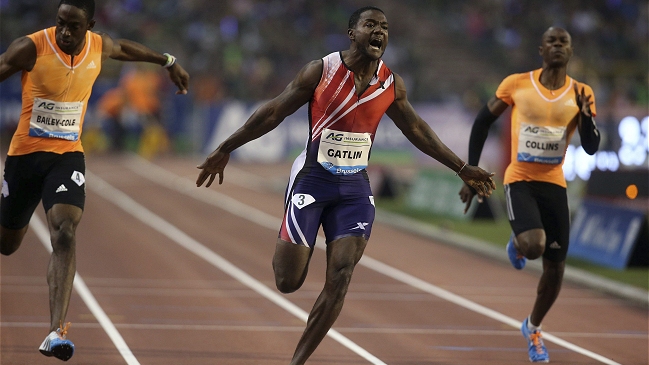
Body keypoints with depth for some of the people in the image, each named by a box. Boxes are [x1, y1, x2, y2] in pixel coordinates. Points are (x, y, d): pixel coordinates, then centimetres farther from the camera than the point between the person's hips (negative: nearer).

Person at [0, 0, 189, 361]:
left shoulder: (99, 46, -1)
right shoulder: (30, 48, -15)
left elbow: (124, 47, 22)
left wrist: (168, 61, 36)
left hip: (68, 156, 1)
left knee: (65, 233, -23)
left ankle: (57, 332, -32)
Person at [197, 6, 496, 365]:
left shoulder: (391, 84, 1)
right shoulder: (321, 71, -11)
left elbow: (416, 129, 16)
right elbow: (272, 113, -3)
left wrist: (462, 169, 19)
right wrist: (224, 150, -1)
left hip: (355, 187, 3)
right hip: (312, 180, -3)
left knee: (339, 279, -9)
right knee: (288, 282, -5)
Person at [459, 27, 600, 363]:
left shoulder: (581, 94, -1)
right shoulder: (516, 85, -6)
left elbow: (591, 148, -3)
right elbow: (482, 123, 3)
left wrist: (586, 115, -22)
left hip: (554, 184, 3)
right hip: (520, 180, -3)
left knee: (555, 267, 6)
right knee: (534, 245, -28)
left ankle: (533, 327, 33)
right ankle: (517, 244, 12)